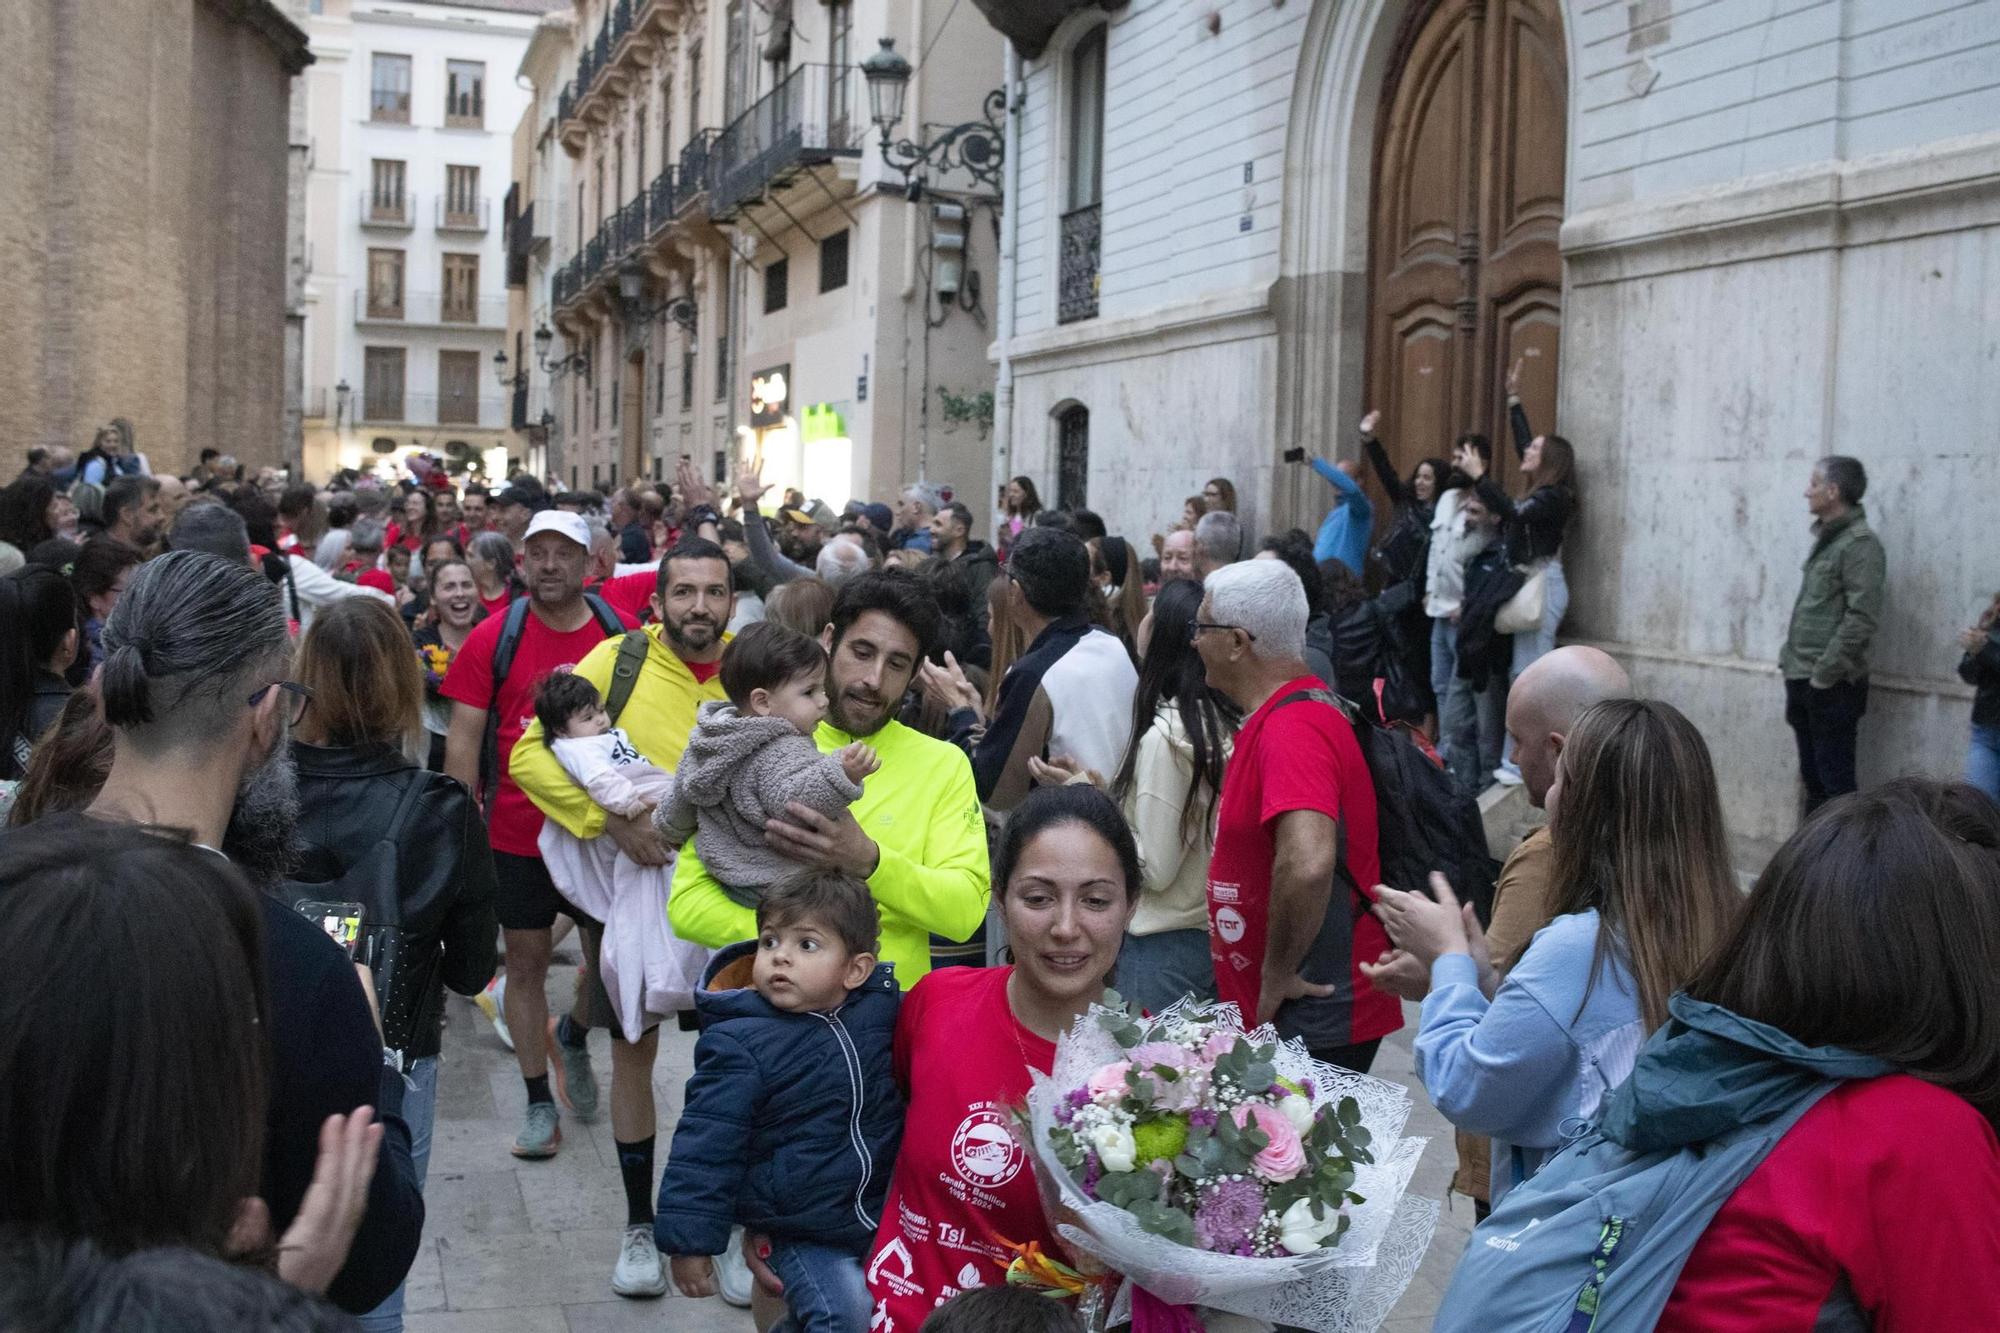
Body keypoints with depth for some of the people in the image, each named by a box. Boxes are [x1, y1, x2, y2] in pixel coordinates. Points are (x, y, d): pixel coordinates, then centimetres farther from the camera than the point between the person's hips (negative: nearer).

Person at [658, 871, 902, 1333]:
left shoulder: (882, 1006, -6)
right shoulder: (739, 1045, -18)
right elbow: (705, 1145, -14)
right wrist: (689, 1241, -13)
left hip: (886, 1211, 5)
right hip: (805, 1236, -5)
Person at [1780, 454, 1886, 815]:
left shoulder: (1860, 544, -12)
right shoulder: (1826, 538, 15)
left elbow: (1861, 619, -19)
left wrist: (1824, 674, -18)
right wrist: (1792, 664, 13)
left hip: (1831, 686, -9)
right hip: (1804, 681, 9)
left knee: (1835, 782, -4)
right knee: (1813, 778, 15)